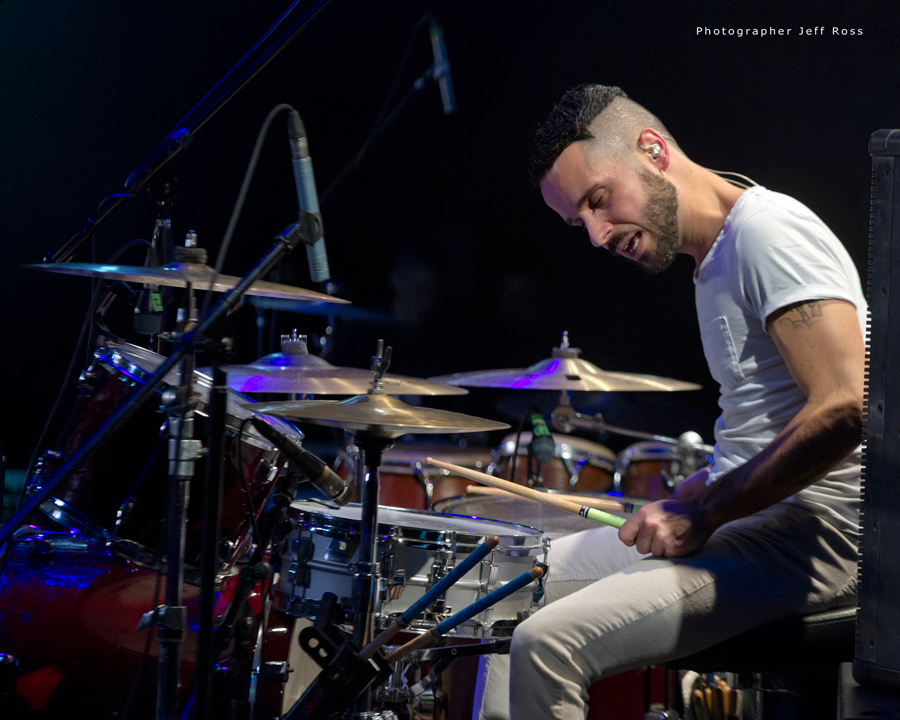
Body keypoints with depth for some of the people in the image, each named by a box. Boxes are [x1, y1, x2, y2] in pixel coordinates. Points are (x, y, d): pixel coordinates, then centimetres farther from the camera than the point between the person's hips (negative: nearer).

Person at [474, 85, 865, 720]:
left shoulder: (770, 231, -15)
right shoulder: (715, 261, 17)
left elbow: (846, 407, -26)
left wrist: (703, 512, -19)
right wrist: (701, 491, 9)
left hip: (815, 536, -11)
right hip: (750, 519, 11)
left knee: (549, 643, -22)